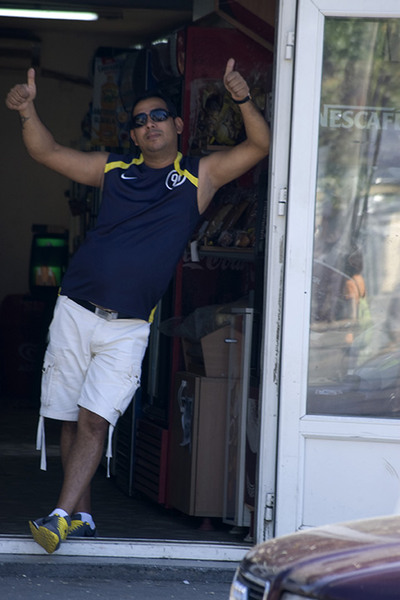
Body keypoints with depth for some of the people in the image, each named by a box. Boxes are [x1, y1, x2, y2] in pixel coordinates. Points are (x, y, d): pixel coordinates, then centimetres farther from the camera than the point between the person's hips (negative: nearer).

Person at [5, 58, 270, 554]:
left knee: (95, 420, -13)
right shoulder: (113, 170, 14)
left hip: (127, 326, -3)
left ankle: (61, 516, -15)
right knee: (70, 418, 4)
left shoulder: (200, 176, 8)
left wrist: (243, 100, -15)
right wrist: (27, 111, -3)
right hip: (75, 309, 3)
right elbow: (46, 152, 15)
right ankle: (81, 514, 14)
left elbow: (259, 145, 1)